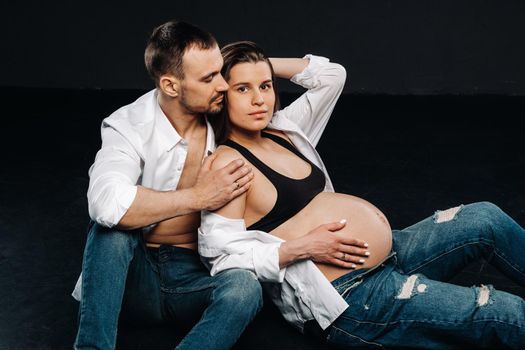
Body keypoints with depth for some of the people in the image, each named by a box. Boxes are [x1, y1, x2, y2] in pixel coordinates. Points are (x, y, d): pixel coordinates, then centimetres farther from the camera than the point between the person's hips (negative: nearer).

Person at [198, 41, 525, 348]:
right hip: (348, 299, -9)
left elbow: (332, 75, 21)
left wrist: (267, 64, 12)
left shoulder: (282, 131, 11)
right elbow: (223, 258, -18)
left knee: (486, 218, 2)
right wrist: (300, 249, -24)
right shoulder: (227, 164, -13)